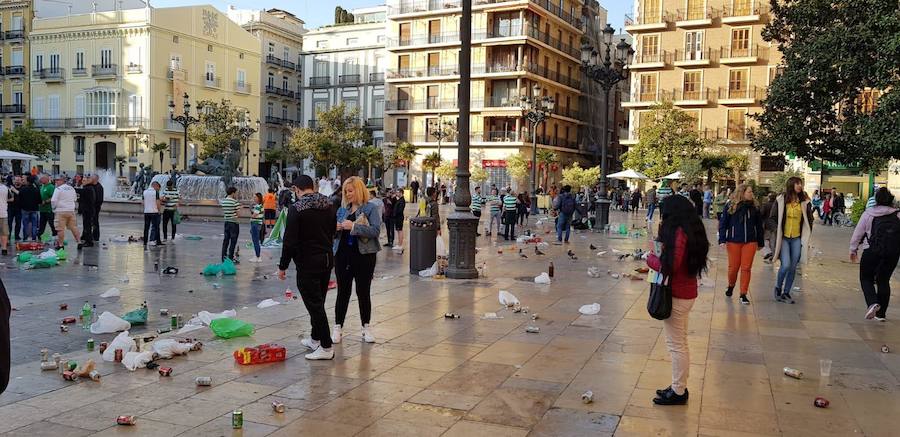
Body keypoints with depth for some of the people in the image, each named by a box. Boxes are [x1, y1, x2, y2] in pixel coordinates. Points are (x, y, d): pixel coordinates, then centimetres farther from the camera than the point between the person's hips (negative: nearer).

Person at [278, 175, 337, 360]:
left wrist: (283, 266, -8)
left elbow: (290, 241, -16)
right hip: (327, 259, 7)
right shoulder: (328, 206, 7)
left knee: (314, 304, -3)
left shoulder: (296, 209, -14)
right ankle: (315, 339, 32)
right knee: (318, 302, 20)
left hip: (307, 263, -7)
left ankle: (326, 347, -3)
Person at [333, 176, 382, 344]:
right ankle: (338, 327, 15)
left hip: (364, 255, -3)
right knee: (343, 292, 7)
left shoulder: (371, 208, -3)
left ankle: (366, 327, 20)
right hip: (343, 255, 3)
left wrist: (354, 226, -23)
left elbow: (376, 230, -17)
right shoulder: (342, 209, 11)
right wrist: (335, 228, -6)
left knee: (363, 292, 7)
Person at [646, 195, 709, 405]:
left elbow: (669, 266, -25)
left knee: (676, 344, 1)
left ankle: (678, 392, 11)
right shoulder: (692, 230, 9)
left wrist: (651, 257, -9)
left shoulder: (679, 232, -20)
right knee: (680, 343, 18)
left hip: (677, 296, -10)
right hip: (687, 292, 10)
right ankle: (678, 387, 29)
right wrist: (660, 252, -2)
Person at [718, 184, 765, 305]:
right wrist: (722, 239, -9)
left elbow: (759, 226, 11)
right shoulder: (730, 206, -3)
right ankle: (731, 286, 32)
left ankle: (743, 294, 7)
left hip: (750, 242, 2)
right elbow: (723, 223, -2)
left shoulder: (754, 207, 5)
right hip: (734, 241, -2)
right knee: (733, 267, 4)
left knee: (746, 268, 0)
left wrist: (760, 242, 13)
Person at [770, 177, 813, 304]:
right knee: (786, 265, -13)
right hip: (783, 238, -3)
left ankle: (786, 292, 18)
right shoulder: (781, 200, -3)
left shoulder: (804, 201, 5)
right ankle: (778, 288, 11)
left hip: (797, 239, 3)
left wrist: (806, 237, 8)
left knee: (793, 267, 5)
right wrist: (777, 234, -3)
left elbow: (809, 220, 13)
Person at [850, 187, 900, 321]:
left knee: (866, 278, 11)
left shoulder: (869, 213, 0)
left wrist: (853, 249, 13)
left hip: (872, 251, -3)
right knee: (884, 280, 14)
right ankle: (881, 313, 17)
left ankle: (872, 303, -15)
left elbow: (858, 232, 3)